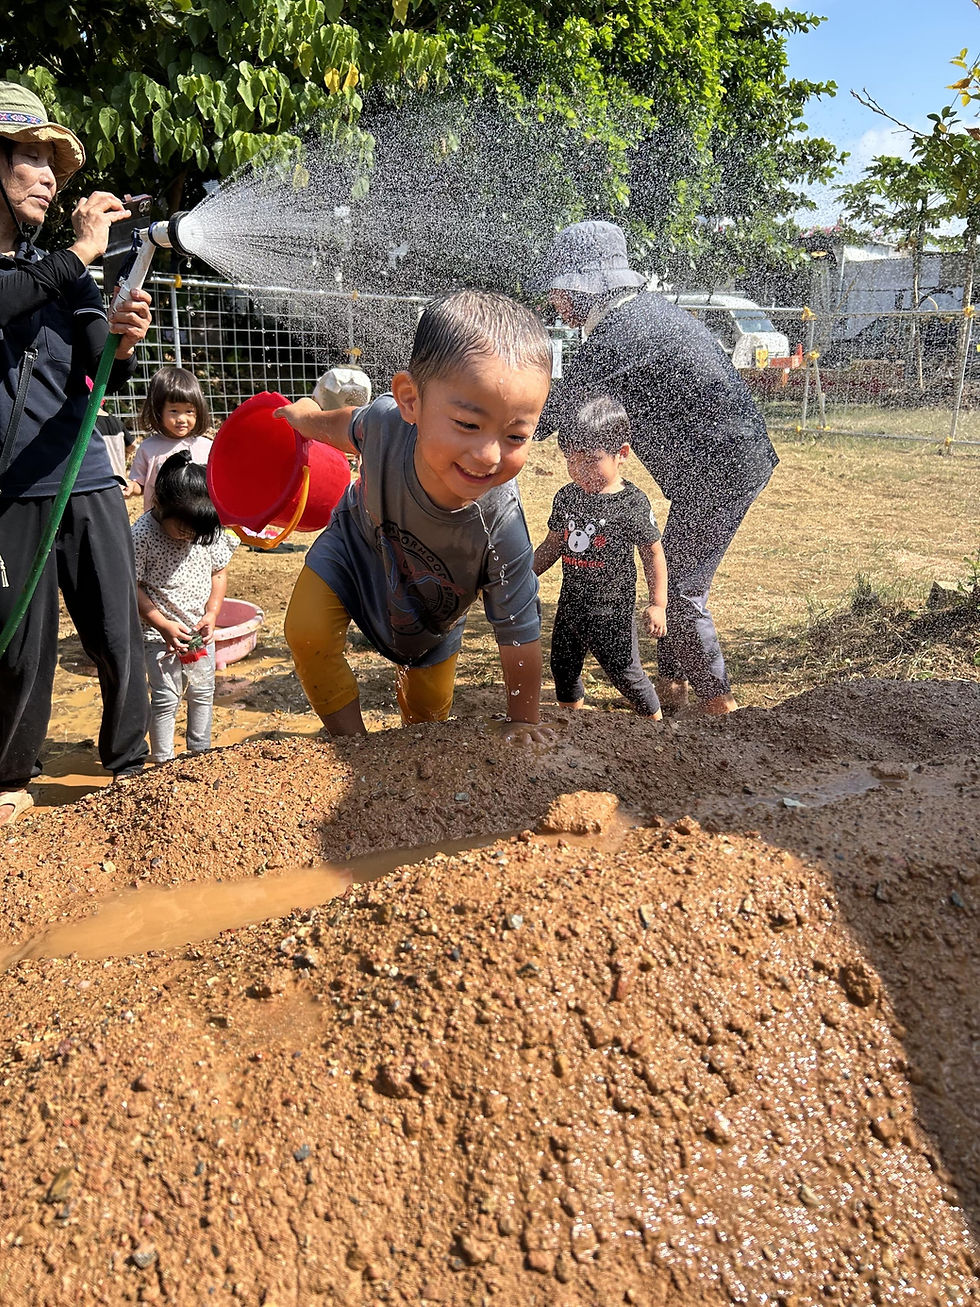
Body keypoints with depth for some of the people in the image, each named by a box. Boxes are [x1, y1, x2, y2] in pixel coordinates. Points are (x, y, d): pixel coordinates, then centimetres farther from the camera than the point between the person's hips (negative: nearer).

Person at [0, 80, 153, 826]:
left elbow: (103, 382, 4)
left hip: (87, 483, 3)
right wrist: (79, 254, -19)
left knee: (119, 638, 5)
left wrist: (120, 347, -16)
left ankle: (130, 762, 23)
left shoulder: (68, 272, 11)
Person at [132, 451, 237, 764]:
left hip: (200, 630, 5)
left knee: (203, 692, 14)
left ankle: (200, 752, 31)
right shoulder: (142, 535, -20)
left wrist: (212, 613, -9)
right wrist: (163, 625, -21)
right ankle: (163, 762, 11)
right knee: (165, 698, -3)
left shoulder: (209, 530, -6)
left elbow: (220, 572, 4)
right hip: (159, 633, -5)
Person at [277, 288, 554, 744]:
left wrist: (523, 721, -21)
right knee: (307, 634, -21)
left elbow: (519, 636, -28)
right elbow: (353, 428, -10)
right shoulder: (387, 419, -39)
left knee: (430, 708, 14)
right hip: (358, 542, 1)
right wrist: (311, 419, 12)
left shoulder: (501, 531, -43)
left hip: (429, 617, 0)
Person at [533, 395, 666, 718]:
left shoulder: (632, 502, -15)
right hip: (570, 604, 6)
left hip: (612, 610, -6)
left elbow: (653, 554, -8)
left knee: (625, 672, 5)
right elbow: (552, 545, 12)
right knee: (562, 667, 18)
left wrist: (658, 605, -10)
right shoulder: (566, 497, 0)